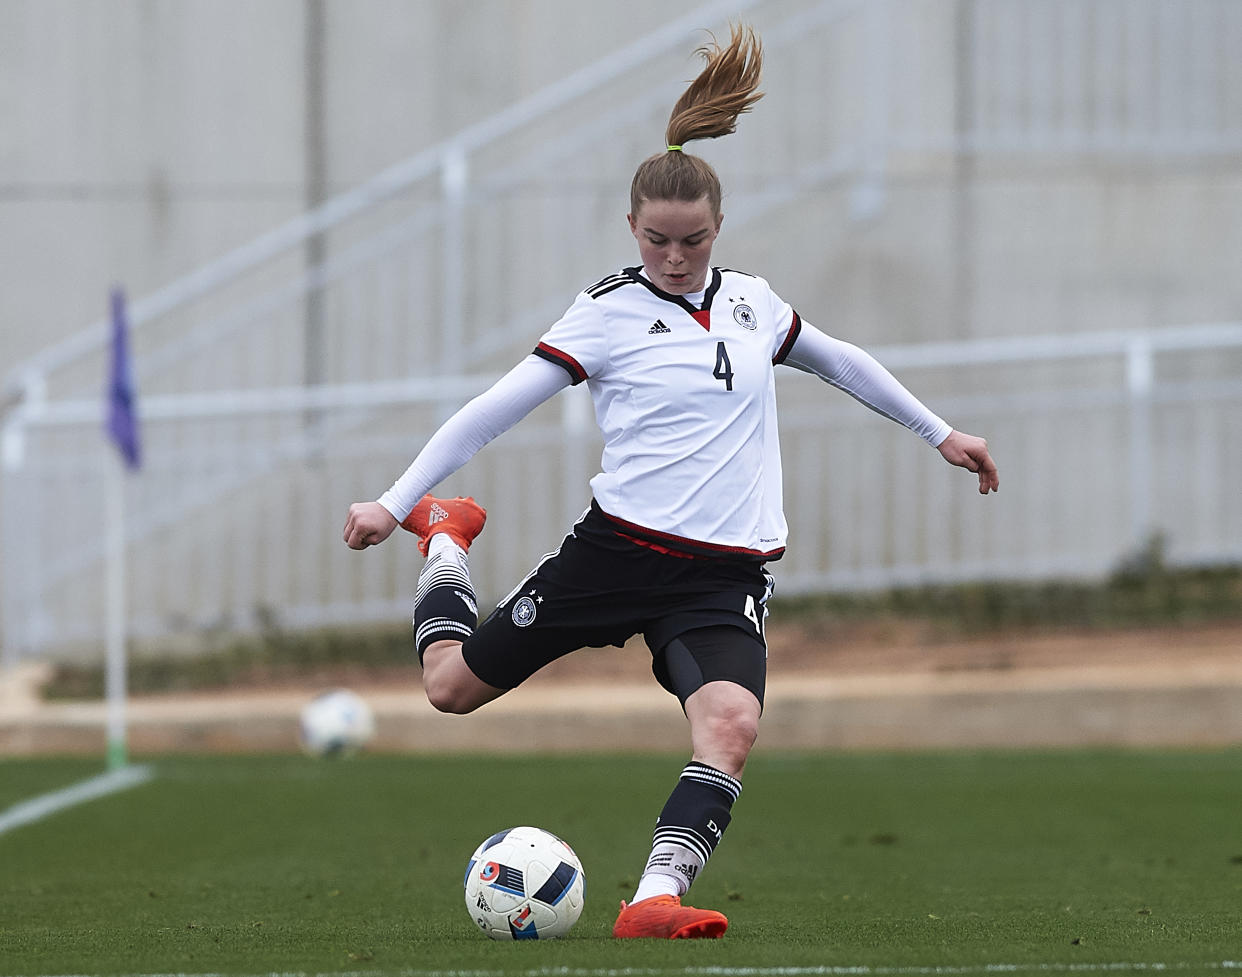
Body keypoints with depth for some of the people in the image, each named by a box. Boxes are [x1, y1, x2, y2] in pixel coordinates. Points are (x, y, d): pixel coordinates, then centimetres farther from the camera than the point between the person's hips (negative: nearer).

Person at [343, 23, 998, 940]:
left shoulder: (751, 304, 11)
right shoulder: (609, 314, -3)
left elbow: (839, 361, 30)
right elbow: (495, 409, -6)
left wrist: (941, 432, 36)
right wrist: (393, 501, -12)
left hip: (727, 577, 2)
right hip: (622, 548, -2)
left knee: (732, 721, -27)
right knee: (452, 686, 3)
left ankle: (657, 897, -31)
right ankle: (446, 539, 33)